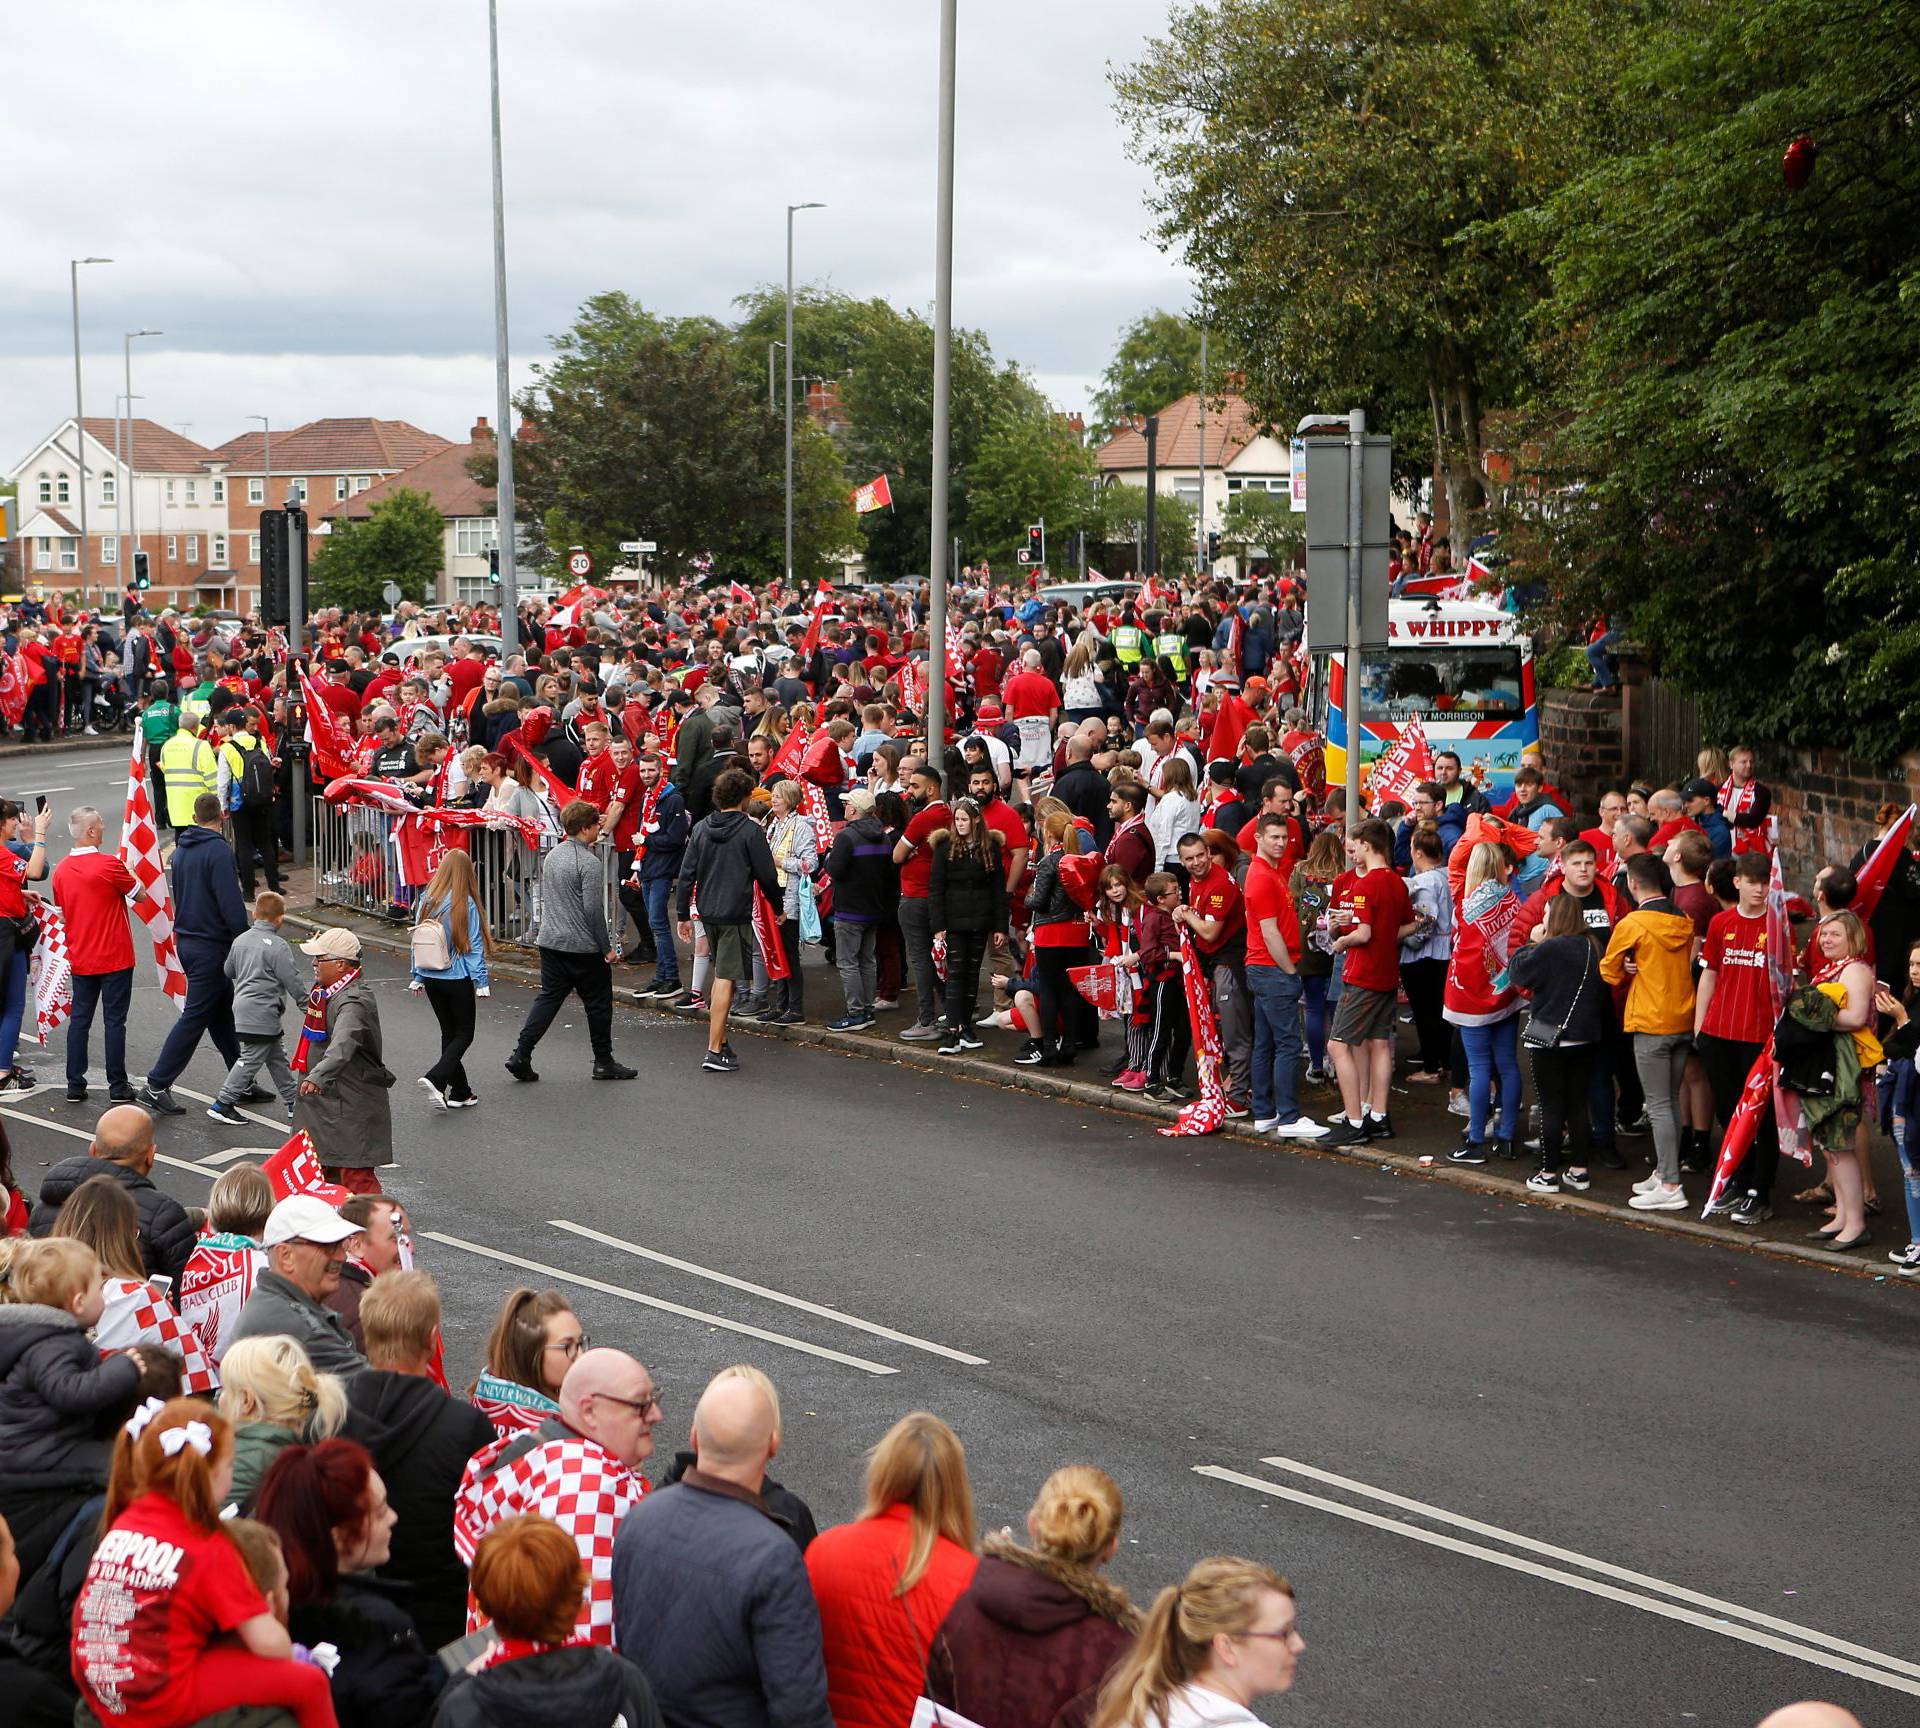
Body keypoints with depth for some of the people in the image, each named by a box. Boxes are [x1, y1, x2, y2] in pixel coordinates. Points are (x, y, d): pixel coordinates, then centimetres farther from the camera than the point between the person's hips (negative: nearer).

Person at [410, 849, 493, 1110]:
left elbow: (417, 941, 6)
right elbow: (473, 946, -12)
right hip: (458, 980, -5)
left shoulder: (426, 900, -1)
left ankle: (460, 1092, 17)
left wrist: (417, 977, 14)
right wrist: (481, 981, -7)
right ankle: (435, 1078, -15)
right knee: (464, 1035, 6)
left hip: (431, 979, 5)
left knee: (449, 1033, 16)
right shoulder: (465, 904, -15)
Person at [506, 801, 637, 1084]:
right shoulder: (589, 862, -16)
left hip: (550, 941, 7)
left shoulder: (552, 856, 9)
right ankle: (604, 1062, 14)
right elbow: (593, 910, -18)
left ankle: (521, 1055, 1)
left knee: (548, 997, 10)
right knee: (598, 1003, 6)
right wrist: (607, 947, -13)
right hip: (584, 948, -7)